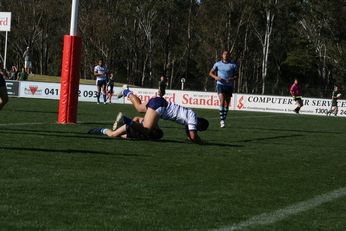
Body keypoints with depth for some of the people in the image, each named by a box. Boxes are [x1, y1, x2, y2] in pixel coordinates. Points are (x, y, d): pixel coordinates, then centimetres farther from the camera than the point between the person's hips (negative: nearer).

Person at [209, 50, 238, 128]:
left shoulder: (233, 65, 4)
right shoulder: (217, 64, 4)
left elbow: (236, 75, 8)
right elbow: (211, 73, 10)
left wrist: (232, 79, -14)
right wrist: (216, 77, -11)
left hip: (229, 86, 2)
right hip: (220, 84, -2)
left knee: (227, 104, 6)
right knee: (222, 101, -20)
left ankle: (223, 120, 20)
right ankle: (222, 120, -22)